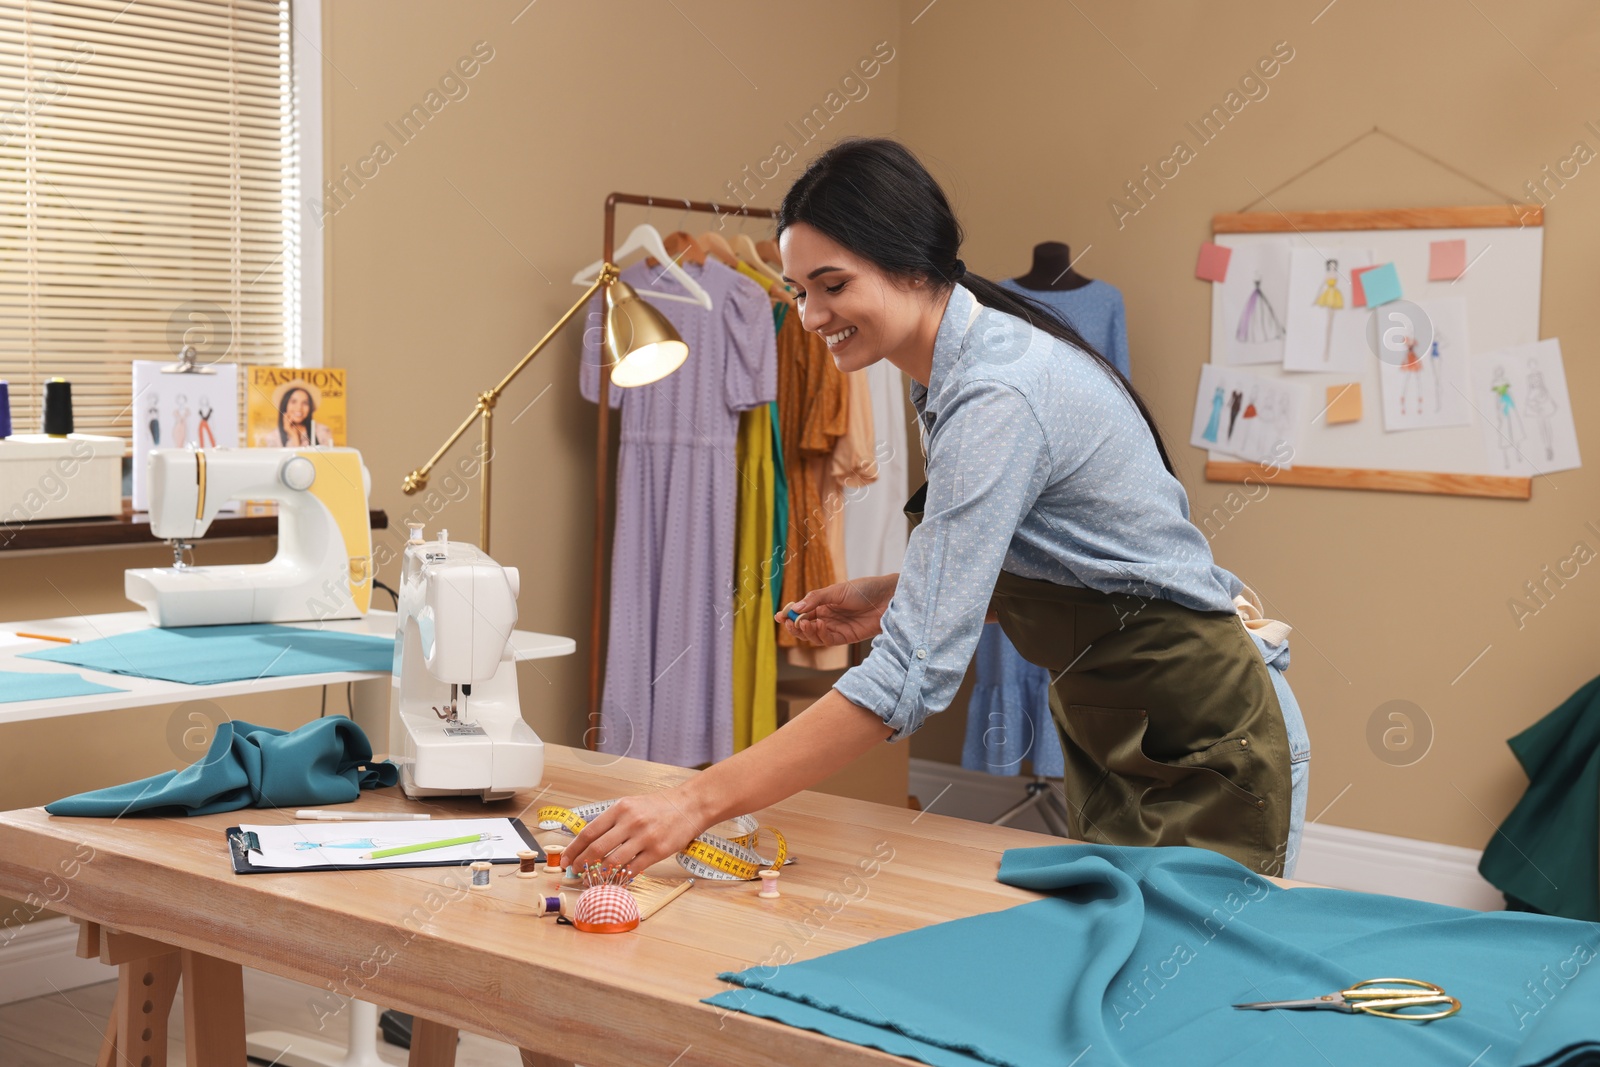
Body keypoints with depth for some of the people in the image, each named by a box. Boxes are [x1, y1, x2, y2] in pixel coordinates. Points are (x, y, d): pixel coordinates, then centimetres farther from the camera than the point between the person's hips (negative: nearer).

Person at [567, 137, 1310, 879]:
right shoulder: (952, 372, 2)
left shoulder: (997, 399, -29)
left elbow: (916, 675, -35)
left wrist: (699, 803, -36)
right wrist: (893, 598, -1)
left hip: (1205, 745, -9)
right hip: (1110, 733, 9)